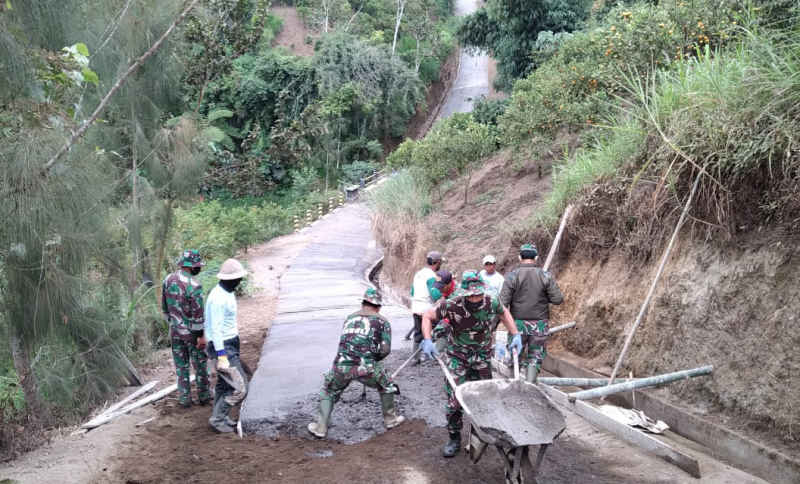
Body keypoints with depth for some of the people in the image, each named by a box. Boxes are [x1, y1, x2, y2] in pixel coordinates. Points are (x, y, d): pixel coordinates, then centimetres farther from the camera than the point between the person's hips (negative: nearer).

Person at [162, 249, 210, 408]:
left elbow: (165, 307, 9)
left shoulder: (168, 280, -2)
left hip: (175, 331, 5)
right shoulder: (194, 285, -23)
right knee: (200, 364, 12)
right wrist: (201, 335, -15)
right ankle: (203, 396, 23)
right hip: (192, 332, -5)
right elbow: (198, 313, -21)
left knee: (181, 365, 13)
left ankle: (184, 399, 18)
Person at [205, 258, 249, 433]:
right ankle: (217, 419, 4)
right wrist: (222, 357, -25)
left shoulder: (226, 293, 8)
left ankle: (220, 418, 31)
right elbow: (216, 329, -25)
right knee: (239, 388, -7)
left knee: (224, 384, 19)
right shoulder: (218, 298, -24)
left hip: (230, 344, 10)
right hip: (224, 347, -10)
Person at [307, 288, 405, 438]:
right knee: (386, 386, 25)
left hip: (341, 365, 3)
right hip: (365, 367, -3)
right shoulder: (382, 321, 10)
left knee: (328, 392, 26)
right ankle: (390, 419, 34)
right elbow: (385, 350, 1)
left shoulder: (349, 318, 21)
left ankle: (321, 427, 21)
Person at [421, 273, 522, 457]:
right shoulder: (451, 305, -26)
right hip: (457, 357, -2)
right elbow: (427, 316, -12)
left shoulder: (490, 302, -18)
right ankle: (454, 439, 16)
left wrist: (515, 335, 3)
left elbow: (504, 312, 7)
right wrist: (427, 341, -25)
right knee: (454, 399, -3)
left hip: (482, 358, 2)